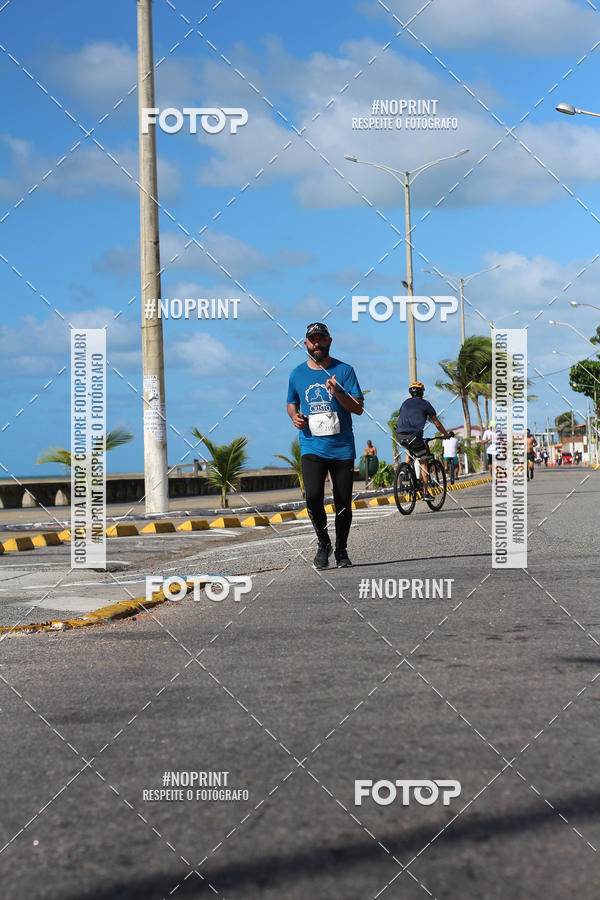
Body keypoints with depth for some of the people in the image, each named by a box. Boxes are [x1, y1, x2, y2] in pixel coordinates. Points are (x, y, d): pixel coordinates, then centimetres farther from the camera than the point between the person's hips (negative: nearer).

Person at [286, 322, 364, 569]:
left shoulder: (344, 371, 1)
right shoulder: (298, 374, 8)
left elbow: (358, 408, -3)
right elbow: (291, 403, 24)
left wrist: (338, 393, -20)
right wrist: (295, 416, 2)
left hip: (342, 447, 0)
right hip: (312, 446, 1)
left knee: (343, 502, 2)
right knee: (313, 496, -17)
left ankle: (341, 550, 20)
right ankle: (323, 544, 3)